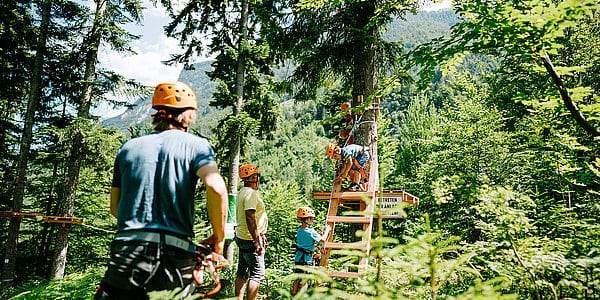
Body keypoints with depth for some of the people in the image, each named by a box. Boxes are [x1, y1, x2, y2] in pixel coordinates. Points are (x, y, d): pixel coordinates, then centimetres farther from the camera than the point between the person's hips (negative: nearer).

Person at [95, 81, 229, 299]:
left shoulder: (128, 148, 13)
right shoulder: (196, 145, 2)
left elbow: (115, 208, 15)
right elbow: (217, 188, -16)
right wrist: (218, 238, -4)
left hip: (127, 250, 2)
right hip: (176, 253, -2)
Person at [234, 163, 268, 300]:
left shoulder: (242, 193, 14)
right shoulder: (251, 193, -18)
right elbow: (250, 219, -25)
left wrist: (261, 236, 25)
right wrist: (257, 242, -25)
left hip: (242, 237, 10)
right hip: (251, 239, -10)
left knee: (242, 272, 13)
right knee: (257, 273, -4)